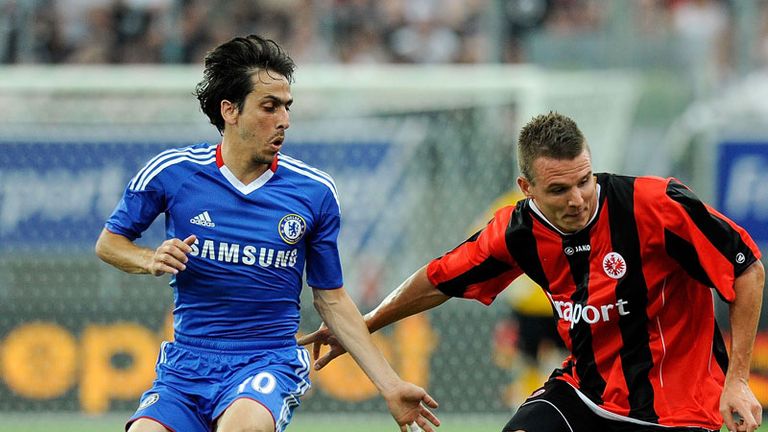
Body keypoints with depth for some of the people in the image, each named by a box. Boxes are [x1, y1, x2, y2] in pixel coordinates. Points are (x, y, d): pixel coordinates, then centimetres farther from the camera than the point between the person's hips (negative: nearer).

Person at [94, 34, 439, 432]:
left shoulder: (314, 191, 1)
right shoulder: (172, 172, -2)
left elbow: (330, 299, 10)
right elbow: (108, 242, 12)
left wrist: (390, 386, 6)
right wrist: (153, 260, -10)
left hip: (269, 366, -2)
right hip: (187, 366, 2)